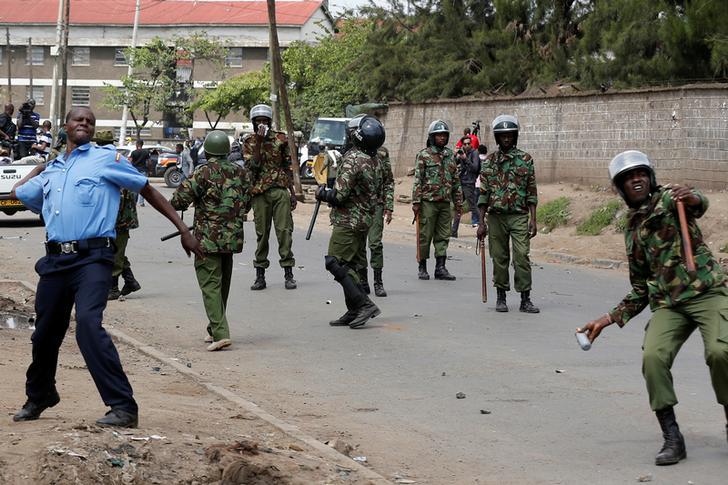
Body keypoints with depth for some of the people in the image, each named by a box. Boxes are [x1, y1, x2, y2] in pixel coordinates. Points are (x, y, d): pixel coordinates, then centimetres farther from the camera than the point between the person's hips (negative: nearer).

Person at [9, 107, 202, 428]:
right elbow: (17, 193, 37)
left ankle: (123, 406, -25)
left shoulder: (106, 158, 5)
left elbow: (147, 190, 8)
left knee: (88, 324, -25)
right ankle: (38, 398, 40)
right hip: (55, 259, 6)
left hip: (92, 257, -6)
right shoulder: (51, 171, 20)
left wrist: (182, 228, 3)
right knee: (45, 333, 15)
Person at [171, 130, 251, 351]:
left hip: (208, 238, -6)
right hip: (233, 237, 6)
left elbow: (178, 201, -13)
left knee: (210, 285, -6)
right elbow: (247, 202, 15)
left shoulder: (204, 173, -11)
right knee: (223, 285, 17)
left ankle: (220, 333, -17)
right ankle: (214, 329, 27)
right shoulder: (240, 172, 6)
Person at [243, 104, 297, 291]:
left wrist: (292, 192, 6)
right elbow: (252, 166, -10)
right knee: (261, 233, 3)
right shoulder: (248, 142, 5)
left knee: (284, 231, -4)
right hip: (259, 193, 0)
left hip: (280, 191, 0)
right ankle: (260, 276, 8)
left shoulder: (280, 140, 6)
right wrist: (259, 142, -14)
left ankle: (288, 274, -2)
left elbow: (288, 167, 10)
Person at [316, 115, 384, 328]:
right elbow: (379, 193, 18)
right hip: (365, 220, 9)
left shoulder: (353, 159, -19)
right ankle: (353, 311, 13)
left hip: (348, 221, -9)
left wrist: (322, 193, -2)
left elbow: (339, 195, -21)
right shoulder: (375, 161, 9)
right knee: (350, 266, 14)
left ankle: (364, 304, -13)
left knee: (335, 263, -6)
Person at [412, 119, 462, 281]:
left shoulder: (450, 156, 13)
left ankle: (440, 268, 8)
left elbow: (456, 181, 17)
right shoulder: (424, 155, -3)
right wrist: (416, 202, -13)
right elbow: (417, 180, -7)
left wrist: (458, 202, 13)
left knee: (443, 236, 5)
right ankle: (422, 267, 9)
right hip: (428, 201, -5)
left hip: (445, 202, 5)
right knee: (425, 235, 0)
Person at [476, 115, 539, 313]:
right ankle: (501, 297, 16)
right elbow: (483, 193, 6)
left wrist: (533, 220, -4)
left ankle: (525, 299, -5)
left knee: (522, 257, -8)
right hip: (496, 217, 1)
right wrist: (481, 222, 1)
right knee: (499, 258, 6)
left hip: (519, 216, -1)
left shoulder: (525, 159, 4)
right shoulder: (489, 161, 6)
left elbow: (532, 192, 3)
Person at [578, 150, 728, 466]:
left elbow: (699, 204, -21)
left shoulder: (669, 198, 5)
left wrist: (692, 198, -45)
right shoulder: (633, 232, 19)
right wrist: (606, 320, 13)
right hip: (668, 304, 4)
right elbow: (640, 292, 22)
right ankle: (672, 439, -12)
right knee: (653, 357, -22)